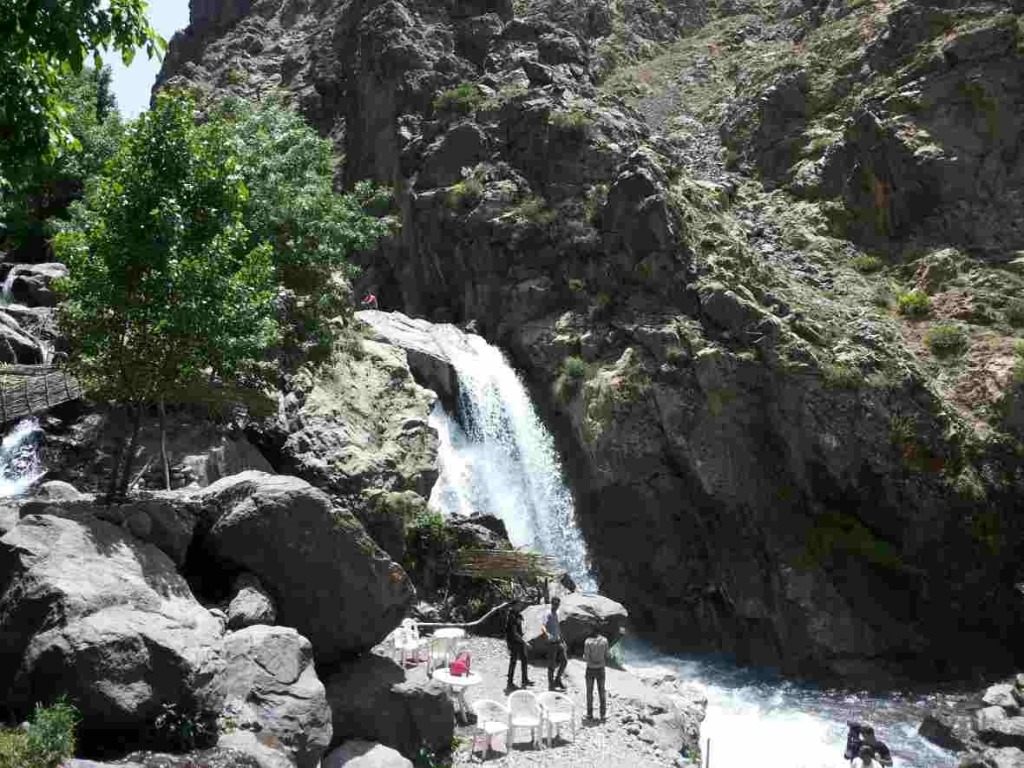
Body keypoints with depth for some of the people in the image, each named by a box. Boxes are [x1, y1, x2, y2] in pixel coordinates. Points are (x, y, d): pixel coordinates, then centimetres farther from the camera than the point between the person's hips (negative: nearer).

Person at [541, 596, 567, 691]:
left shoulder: (556, 613, 12)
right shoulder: (548, 614, -14)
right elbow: (542, 627, -28)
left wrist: (562, 639, 28)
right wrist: (547, 634, -48)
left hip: (558, 641, 8)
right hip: (552, 643, -8)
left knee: (564, 660, 8)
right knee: (552, 665, 0)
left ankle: (557, 680, 25)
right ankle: (551, 685, 11)